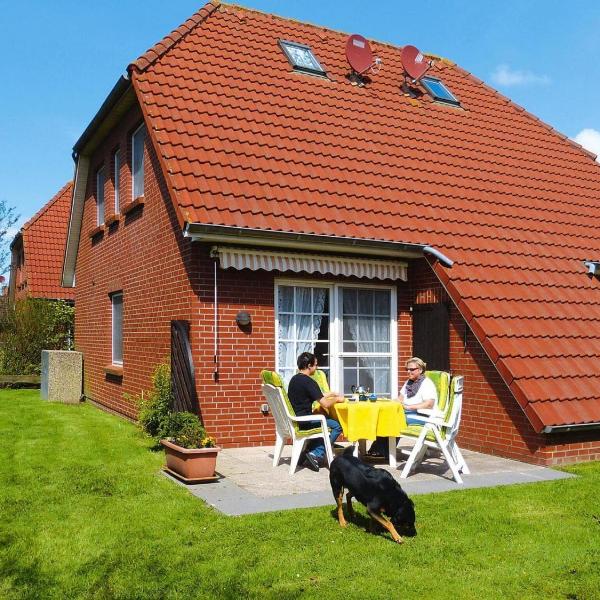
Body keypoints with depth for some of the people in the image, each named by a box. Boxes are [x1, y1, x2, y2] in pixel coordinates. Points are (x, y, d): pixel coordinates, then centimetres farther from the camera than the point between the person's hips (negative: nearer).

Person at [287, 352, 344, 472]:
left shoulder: (294, 379, 13)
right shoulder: (308, 381, -15)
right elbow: (325, 404, -16)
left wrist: (329, 394, 24)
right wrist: (337, 399, 2)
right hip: (303, 421, -10)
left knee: (326, 422, 28)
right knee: (337, 426, -5)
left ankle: (307, 453, 17)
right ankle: (316, 455, -8)